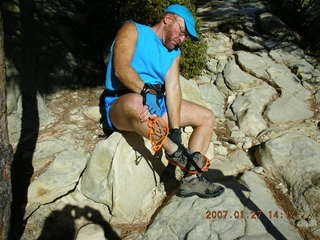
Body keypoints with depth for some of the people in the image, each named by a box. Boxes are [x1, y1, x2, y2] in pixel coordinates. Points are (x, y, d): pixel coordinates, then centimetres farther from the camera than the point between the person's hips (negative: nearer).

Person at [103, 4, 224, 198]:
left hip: (158, 104, 7)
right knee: (135, 102, -43)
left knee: (207, 117, 1)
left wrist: (175, 130, -14)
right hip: (121, 104, -7)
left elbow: (173, 88, -1)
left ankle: (192, 179, -6)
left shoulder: (174, 53, 15)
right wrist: (146, 91, -35)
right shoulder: (133, 30, -1)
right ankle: (174, 152, -22)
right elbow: (121, 69, -19)